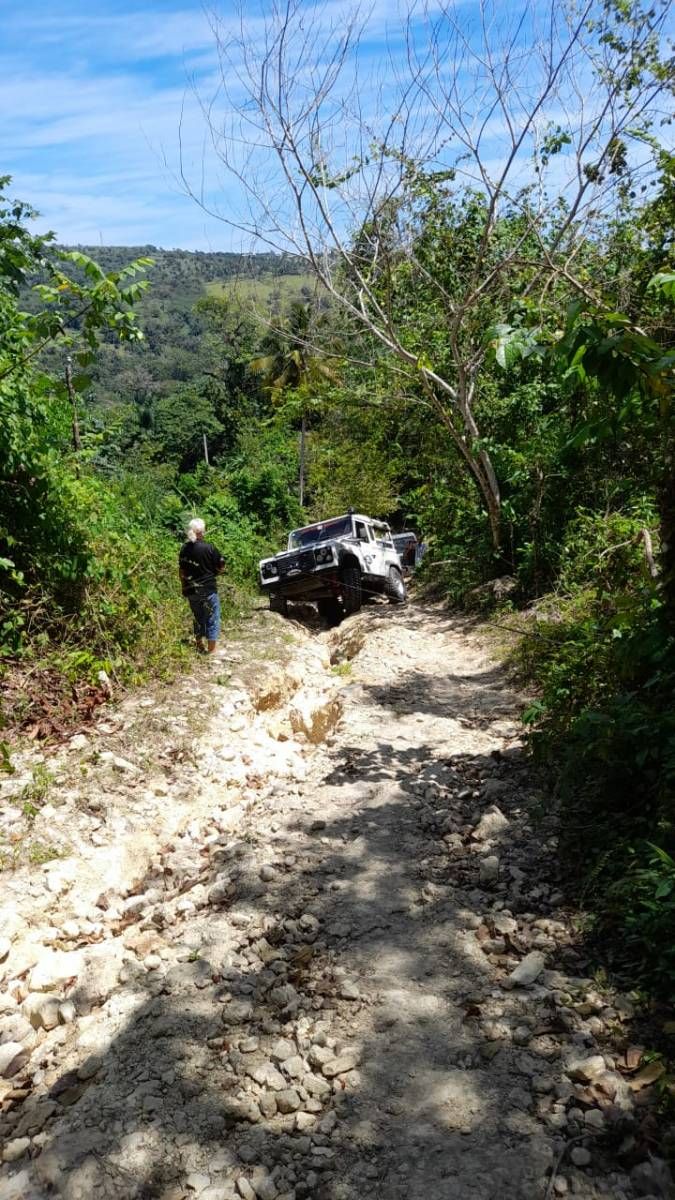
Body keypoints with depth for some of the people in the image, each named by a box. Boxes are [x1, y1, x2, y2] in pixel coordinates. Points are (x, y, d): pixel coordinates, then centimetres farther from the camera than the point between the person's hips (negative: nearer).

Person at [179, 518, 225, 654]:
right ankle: (212, 651, 7)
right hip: (208, 589, -6)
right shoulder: (208, 547, -15)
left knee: (198, 619, 19)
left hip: (191, 590, 6)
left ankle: (200, 648, 28)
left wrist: (184, 587, 22)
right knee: (212, 620, 5)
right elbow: (221, 566, -7)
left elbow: (181, 571, 11)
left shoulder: (184, 548, 1)